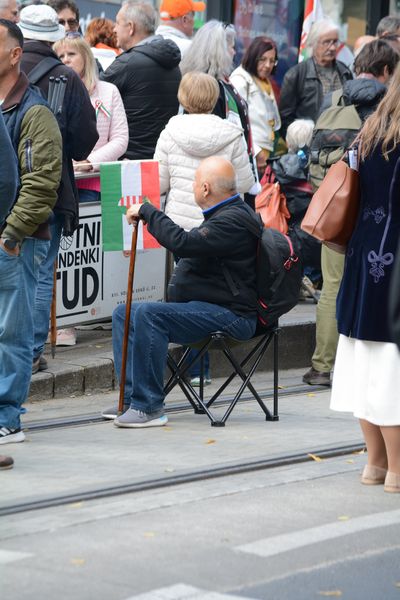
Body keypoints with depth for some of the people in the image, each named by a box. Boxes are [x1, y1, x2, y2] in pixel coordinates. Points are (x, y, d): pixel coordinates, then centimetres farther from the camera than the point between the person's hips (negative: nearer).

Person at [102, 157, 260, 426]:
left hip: (230, 315, -12)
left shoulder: (233, 219, -17)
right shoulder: (224, 214, 19)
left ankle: (149, 406, -27)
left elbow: (183, 243, -28)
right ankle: (133, 397, 1)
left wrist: (147, 211, -19)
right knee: (124, 313, 9)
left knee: (148, 313, -30)